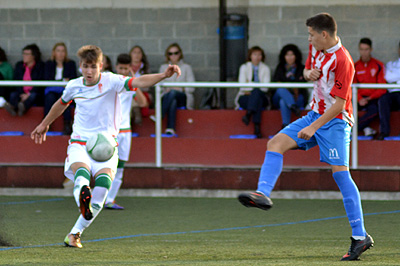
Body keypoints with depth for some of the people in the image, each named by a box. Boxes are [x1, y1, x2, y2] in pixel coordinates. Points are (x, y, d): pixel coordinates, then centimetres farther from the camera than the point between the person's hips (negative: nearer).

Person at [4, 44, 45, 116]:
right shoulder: (19, 65, 17)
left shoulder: (41, 66, 5)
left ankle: (23, 107, -67)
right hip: (22, 93, 3)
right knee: (13, 94, -27)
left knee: (33, 95, -35)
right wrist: (22, 94, -10)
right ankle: (13, 108, -60)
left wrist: (29, 94, -17)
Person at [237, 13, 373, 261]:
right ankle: (262, 194, -18)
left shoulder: (342, 61, -22)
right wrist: (309, 73, -3)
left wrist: (313, 127, -25)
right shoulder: (316, 48, 3)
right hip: (315, 114, 9)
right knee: (276, 143, -6)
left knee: (340, 173, -13)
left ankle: (361, 237, -13)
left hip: (335, 120, -9)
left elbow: (339, 104, -23)